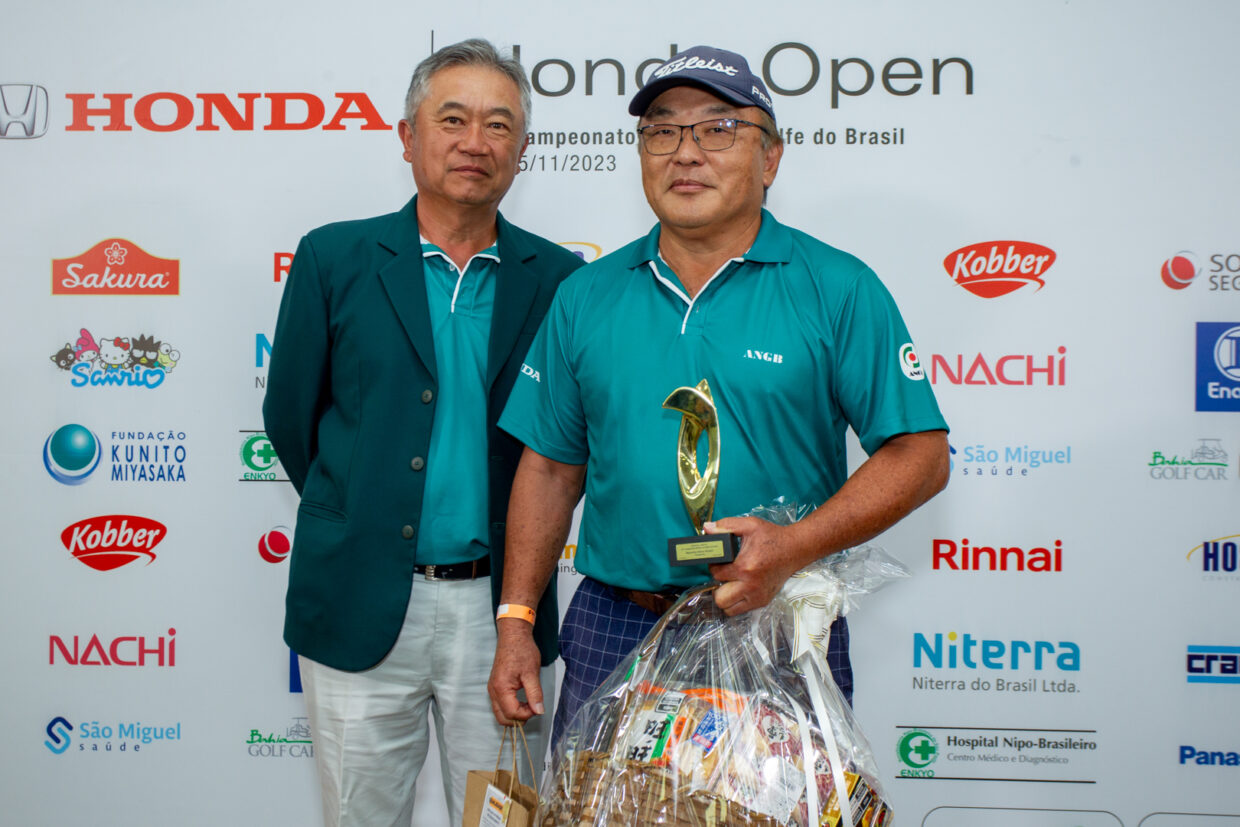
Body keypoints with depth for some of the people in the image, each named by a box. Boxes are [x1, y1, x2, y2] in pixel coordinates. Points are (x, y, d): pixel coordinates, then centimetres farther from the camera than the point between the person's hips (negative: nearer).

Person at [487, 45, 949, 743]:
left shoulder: (839, 290, -4)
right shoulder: (586, 297, 7)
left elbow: (921, 454, -7)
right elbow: (550, 468, 10)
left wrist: (794, 547, -20)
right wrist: (516, 622, 5)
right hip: (612, 630, 3)